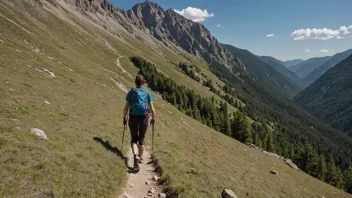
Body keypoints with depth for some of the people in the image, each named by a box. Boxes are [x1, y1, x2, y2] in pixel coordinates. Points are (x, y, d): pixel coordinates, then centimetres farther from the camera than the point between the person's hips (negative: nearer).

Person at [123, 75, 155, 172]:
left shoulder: (131, 92, 2)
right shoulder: (147, 93, 2)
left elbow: (126, 107, 0)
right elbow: (152, 109, 0)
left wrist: (124, 118, 12)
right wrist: (153, 119, 14)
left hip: (133, 118, 0)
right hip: (144, 118, 1)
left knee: (134, 139, 8)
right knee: (141, 138, 18)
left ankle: (136, 156, -16)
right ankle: (140, 157, 32)